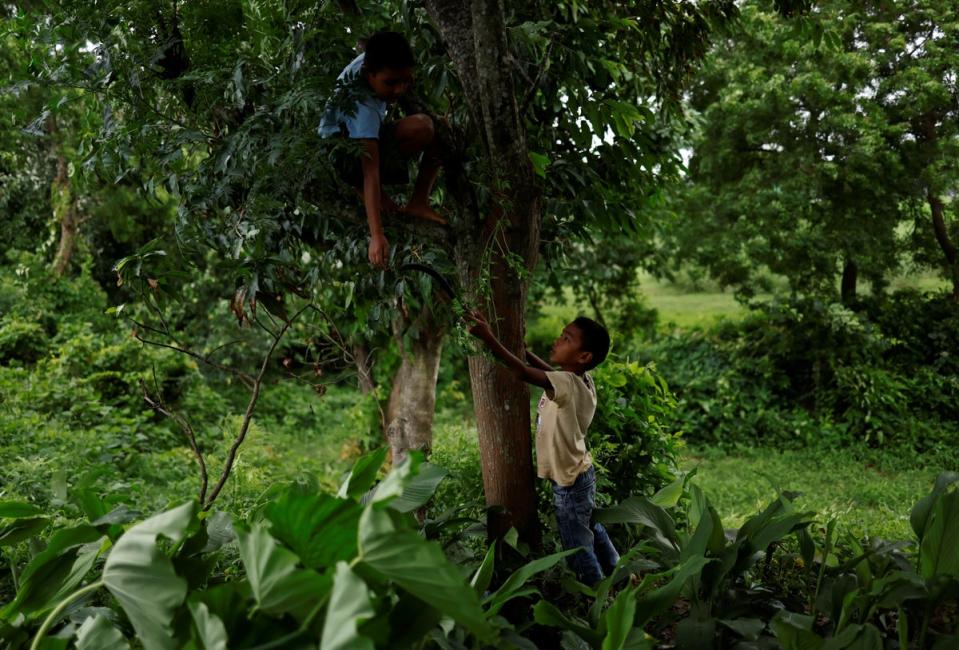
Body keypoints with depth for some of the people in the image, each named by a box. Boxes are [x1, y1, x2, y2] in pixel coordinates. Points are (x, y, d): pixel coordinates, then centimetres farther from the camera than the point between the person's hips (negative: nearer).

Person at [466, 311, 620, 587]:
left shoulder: (570, 385, -31)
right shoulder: (579, 379, -5)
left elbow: (524, 373, -42)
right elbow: (549, 371, 16)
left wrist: (489, 339, -46)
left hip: (569, 483, -9)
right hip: (580, 474, 9)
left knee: (579, 548, 10)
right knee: (592, 530, 30)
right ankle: (617, 575, 47)